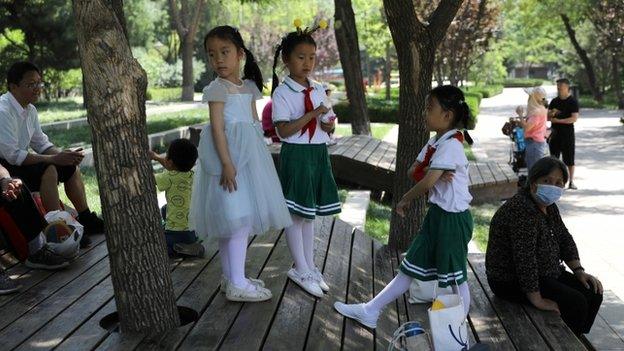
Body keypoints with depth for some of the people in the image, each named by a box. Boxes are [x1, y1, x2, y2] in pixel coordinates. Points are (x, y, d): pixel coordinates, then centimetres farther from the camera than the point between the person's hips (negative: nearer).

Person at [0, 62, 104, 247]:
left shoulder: (30, 110, 4)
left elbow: (41, 143, 11)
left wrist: (63, 154, -10)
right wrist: (54, 159, -26)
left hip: (18, 161, 9)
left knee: (71, 166, 5)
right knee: (48, 170, -30)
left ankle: (86, 220, 10)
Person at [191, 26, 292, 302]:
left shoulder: (249, 86, 12)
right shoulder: (217, 88, -10)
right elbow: (217, 127, -16)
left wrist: (257, 158, 15)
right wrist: (226, 163, -23)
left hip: (248, 155, 8)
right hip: (228, 155, -8)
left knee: (232, 220, 13)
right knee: (239, 217, -9)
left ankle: (230, 277, 23)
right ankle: (236, 284, -2)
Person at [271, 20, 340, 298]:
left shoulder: (319, 90, 9)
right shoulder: (282, 92, -10)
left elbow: (330, 124, 15)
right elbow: (283, 130, -18)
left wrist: (329, 123, -9)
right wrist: (312, 114, -24)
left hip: (319, 153, 6)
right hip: (296, 155, -6)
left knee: (310, 212, 15)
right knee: (296, 213, 3)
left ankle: (310, 267, 26)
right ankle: (301, 270, 15)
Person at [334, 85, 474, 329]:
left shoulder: (451, 145, -20)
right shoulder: (435, 142, 10)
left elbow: (427, 183, -25)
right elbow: (413, 171, 7)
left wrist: (405, 199, -9)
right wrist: (431, 171, -15)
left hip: (453, 217, -9)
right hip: (437, 214, 9)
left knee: (455, 276, 4)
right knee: (411, 267, 13)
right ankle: (370, 311, 17)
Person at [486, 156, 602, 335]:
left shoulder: (549, 206, 5)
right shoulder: (522, 210, -27)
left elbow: (564, 239, 14)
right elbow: (525, 258, -31)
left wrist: (578, 271, 2)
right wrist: (537, 300, -28)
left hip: (545, 273, 10)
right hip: (512, 282, -10)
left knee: (593, 293, 2)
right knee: (575, 303, -19)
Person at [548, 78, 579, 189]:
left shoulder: (573, 102, -5)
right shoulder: (554, 101, 10)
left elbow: (574, 118, -15)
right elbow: (547, 117, 9)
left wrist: (558, 120, -17)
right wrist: (552, 114, -13)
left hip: (567, 134, -4)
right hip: (555, 133, 5)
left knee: (569, 159, 0)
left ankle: (571, 181, 8)